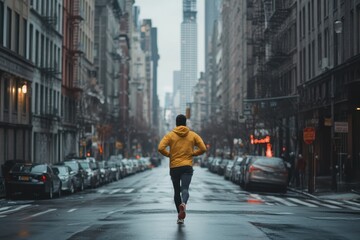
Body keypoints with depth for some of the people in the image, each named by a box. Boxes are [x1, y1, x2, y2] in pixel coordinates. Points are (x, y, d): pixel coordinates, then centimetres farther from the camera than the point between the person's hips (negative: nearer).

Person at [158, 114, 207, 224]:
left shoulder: (170, 135, 2)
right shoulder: (193, 135, 6)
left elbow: (160, 148, -11)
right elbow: (203, 149, 0)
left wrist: (169, 154, 7)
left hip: (174, 167, 1)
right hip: (187, 167, -1)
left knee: (177, 191, 14)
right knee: (185, 189, -10)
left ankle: (180, 216, 17)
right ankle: (183, 204, -44)